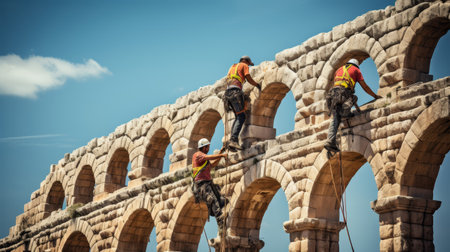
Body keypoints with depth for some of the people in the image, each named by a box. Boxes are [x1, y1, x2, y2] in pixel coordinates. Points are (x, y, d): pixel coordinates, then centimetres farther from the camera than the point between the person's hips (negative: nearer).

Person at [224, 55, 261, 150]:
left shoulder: (233, 67, 32)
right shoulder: (244, 65, 10)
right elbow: (249, 79, 1)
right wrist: (257, 85, 17)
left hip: (228, 92, 8)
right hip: (236, 91, -8)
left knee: (238, 117, 9)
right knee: (241, 117, -13)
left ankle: (232, 141, -4)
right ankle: (234, 140, -29)